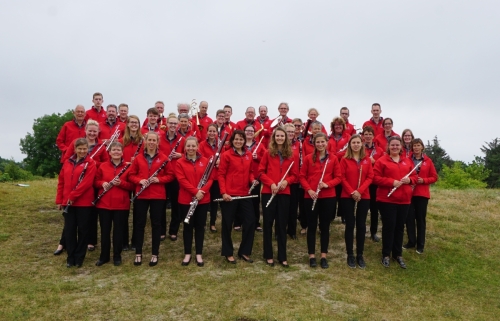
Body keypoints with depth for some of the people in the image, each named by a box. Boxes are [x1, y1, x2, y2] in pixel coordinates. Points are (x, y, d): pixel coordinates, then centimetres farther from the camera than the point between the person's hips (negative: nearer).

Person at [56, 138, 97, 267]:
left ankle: (79, 257, 16)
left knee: (82, 229, 5)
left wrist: (72, 196, -17)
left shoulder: (90, 163, -5)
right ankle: (70, 257, 20)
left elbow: (87, 182, -16)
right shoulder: (67, 162, 9)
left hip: (84, 202, -4)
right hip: (67, 202, 4)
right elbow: (61, 182, 10)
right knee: (69, 230, 9)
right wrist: (59, 200, 6)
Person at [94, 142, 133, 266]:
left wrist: (121, 183, -18)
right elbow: (96, 182, 9)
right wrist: (103, 183, -12)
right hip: (104, 204, 2)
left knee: (119, 230, 6)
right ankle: (104, 256, 23)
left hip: (121, 204, -1)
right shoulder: (103, 166, 4)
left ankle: (117, 256, 20)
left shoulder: (127, 167, -1)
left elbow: (132, 186, -2)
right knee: (105, 230, 9)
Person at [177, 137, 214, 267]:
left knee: (200, 226, 8)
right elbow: (182, 180, -11)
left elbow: (210, 178, -1)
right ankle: (187, 254, 20)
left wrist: (202, 191, -17)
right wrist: (195, 191, -21)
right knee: (188, 226, 8)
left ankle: (199, 254, 19)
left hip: (203, 199, 1)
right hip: (186, 200, -1)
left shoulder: (205, 161, 3)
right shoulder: (180, 162, -1)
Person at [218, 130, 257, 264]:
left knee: (250, 222, 7)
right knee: (227, 224, 7)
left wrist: (252, 180, -3)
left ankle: (244, 252, 22)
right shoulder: (226, 155, -6)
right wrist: (223, 192, -16)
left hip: (244, 194, 5)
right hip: (229, 195, -5)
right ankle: (228, 253, 22)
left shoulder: (248, 155, 9)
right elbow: (221, 175, -8)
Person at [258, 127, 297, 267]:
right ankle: (268, 255, 17)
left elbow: (295, 174, 7)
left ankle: (282, 256, 16)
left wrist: (286, 181, -12)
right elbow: (261, 172, -1)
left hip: (284, 193, 2)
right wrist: (271, 183, -15)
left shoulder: (291, 155, 5)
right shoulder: (268, 153, 0)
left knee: (282, 224, 7)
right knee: (268, 224, 5)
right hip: (268, 192, -2)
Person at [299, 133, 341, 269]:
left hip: (328, 196, 1)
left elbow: (338, 177, 2)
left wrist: (327, 184, -15)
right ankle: (312, 256, 16)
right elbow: (302, 176, 1)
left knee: (325, 226, 8)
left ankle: (324, 256, 18)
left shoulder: (333, 158, 2)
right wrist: (309, 189, -13)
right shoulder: (308, 158, 1)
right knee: (312, 226, 6)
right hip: (310, 196, 0)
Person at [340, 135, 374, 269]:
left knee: (361, 225, 7)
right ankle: (350, 255, 12)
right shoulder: (345, 159, -1)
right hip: (347, 197, -2)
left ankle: (360, 255, 17)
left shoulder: (367, 159, 5)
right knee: (350, 225, 3)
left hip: (364, 197, 2)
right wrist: (352, 192, -16)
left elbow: (370, 177, -1)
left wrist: (360, 191, -14)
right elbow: (342, 178, -5)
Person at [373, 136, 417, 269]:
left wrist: (409, 180, -8)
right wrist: (392, 182, -19)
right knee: (389, 226, -1)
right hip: (387, 199, -4)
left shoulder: (407, 161, 12)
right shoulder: (382, 161, -4)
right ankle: (386, 255, 12)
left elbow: (414, 176, 15)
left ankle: (398, 254, 23)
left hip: (404, 199, 5)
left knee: (400, 226, 11)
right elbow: (376, 178, -10)